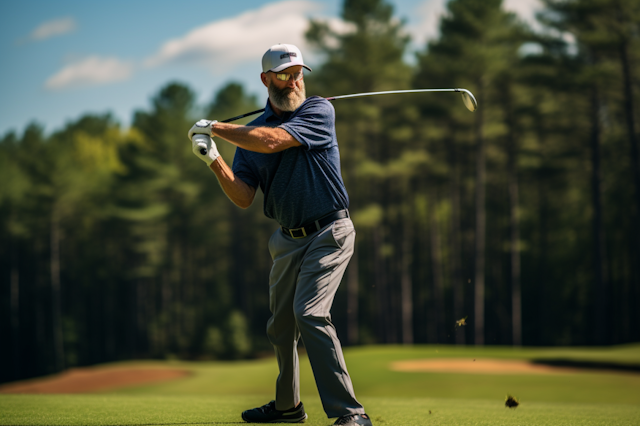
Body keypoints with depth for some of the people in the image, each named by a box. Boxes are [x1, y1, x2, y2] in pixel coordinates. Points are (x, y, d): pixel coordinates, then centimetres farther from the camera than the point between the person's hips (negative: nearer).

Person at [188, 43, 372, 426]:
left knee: (310, 313, -22)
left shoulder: (319, 111, -8)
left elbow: (272, 141, -23)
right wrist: (214, 160, -15)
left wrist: (216, 128, -12)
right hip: (288, 238, 6)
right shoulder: (252, 131, 7)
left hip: (328, 233, -6)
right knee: (281, 324, 15)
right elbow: (244, 197, 1)